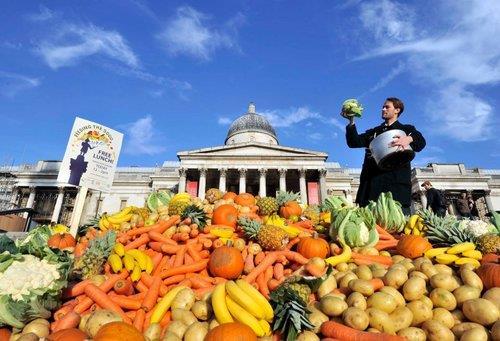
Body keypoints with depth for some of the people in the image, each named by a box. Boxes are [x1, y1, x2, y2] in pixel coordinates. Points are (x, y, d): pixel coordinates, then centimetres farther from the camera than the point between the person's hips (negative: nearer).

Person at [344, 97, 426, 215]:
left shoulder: (407, 129, 18)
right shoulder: (373, 132, 28)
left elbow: (421, 142, -2)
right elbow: (354, 142, 14)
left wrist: (409, 139, -25)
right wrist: (351, 122, 1)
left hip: (396, 182, -3)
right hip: (371, 183, 3)